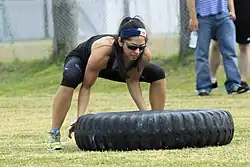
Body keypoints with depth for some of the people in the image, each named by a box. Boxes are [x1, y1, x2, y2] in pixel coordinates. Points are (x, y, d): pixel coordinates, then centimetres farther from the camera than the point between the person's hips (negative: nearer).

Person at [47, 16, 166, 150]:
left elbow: (133, 81, -12)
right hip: (81, 60, -5)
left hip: (111, 68, 5)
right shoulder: (103, 51, -44)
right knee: (70, 78, -40)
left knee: (158, 74, -4)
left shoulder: (145, 55, -31)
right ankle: (54, 135, -30)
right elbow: (86, 86, -32)